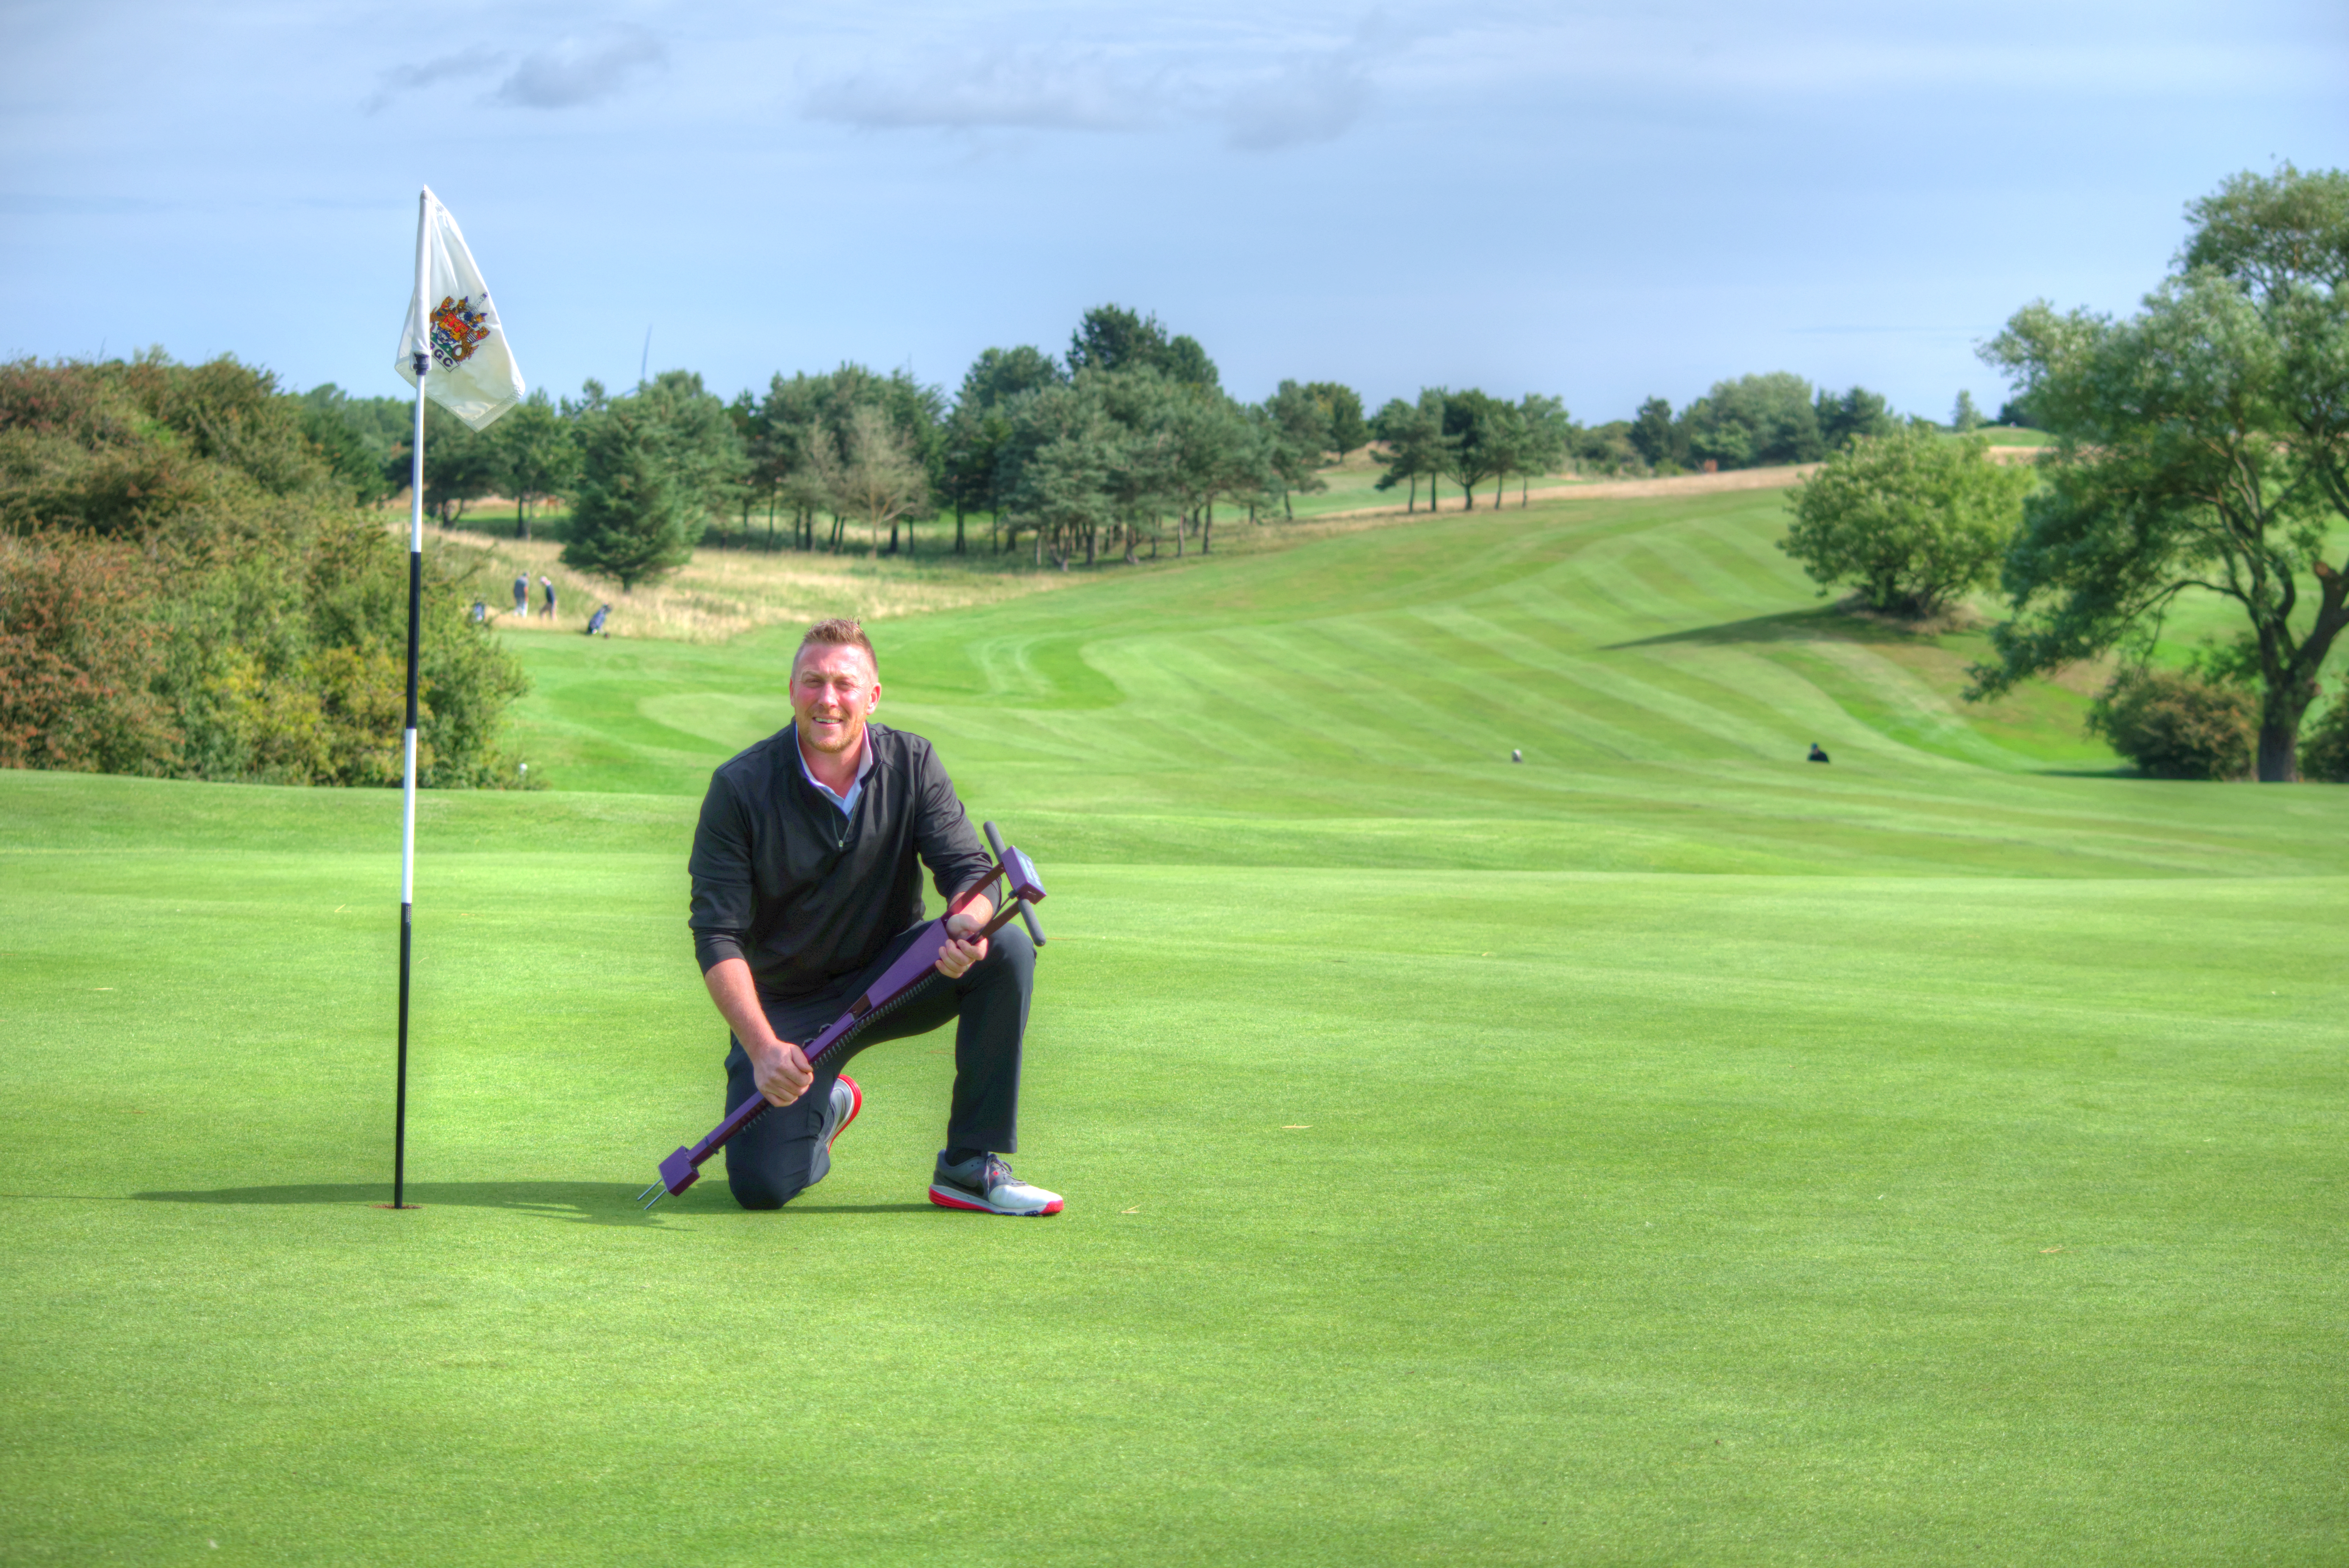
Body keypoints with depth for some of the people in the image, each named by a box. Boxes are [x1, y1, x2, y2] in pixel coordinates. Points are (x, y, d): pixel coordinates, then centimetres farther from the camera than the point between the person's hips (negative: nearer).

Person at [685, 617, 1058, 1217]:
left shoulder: (912, 764, -6)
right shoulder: (740, 788, -15)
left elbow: (968, 866, -12)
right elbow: (717, 936, -17)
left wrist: (969, 923, -39)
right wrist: (763, 1049, -30)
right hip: (789, 1004, -2)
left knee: (1007, 951, -26)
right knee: (762, 1185, -20)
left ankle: (971, 1166, -16)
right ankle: (823, 1105, 19)